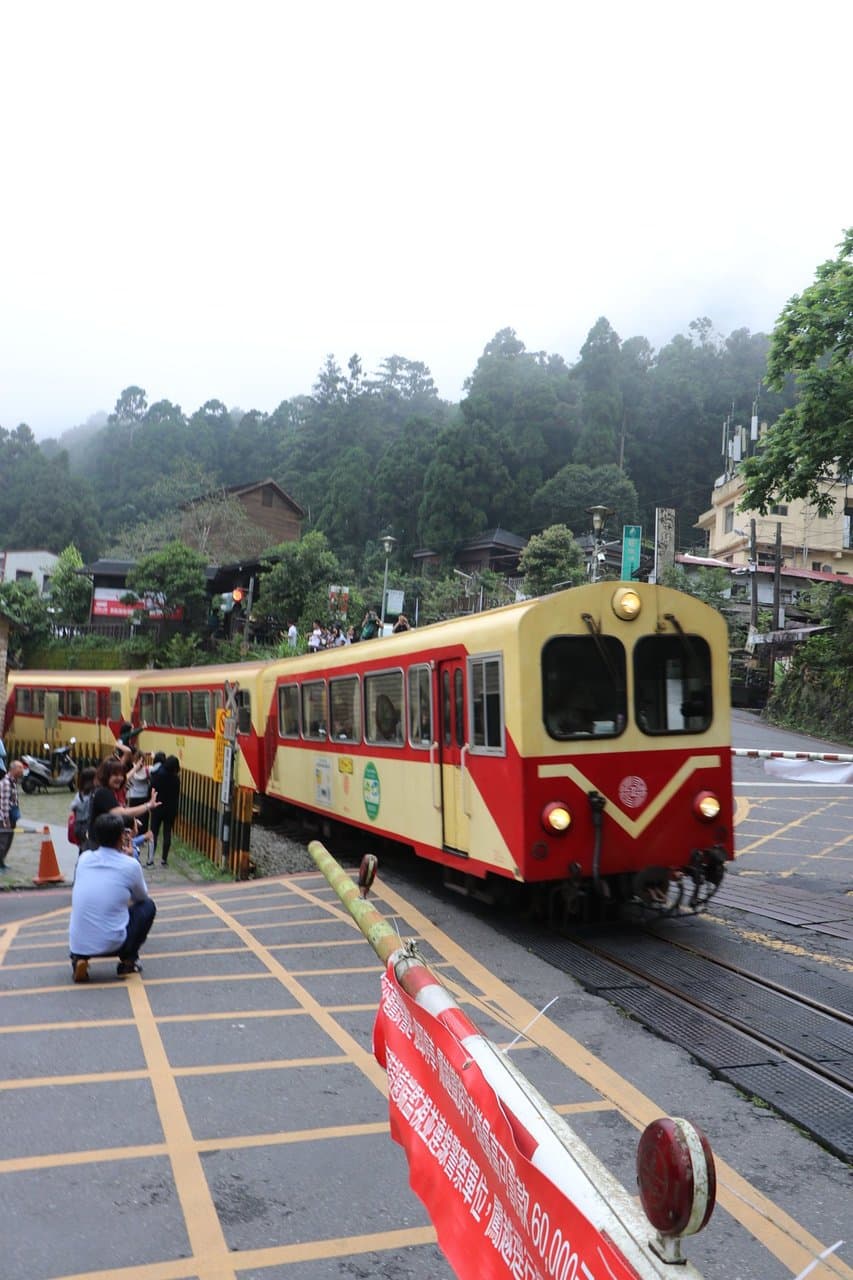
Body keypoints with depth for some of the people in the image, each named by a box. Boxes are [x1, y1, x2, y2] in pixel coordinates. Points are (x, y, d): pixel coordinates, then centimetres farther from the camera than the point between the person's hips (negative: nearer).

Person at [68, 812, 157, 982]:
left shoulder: (84, 858, 5)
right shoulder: (130, 865, -7)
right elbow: (141, 897, 14)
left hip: (77, 944, 4)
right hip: (112, 945, -4)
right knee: (147, 906, 19)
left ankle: (79, 958, 14)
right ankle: (128, 961, 14)